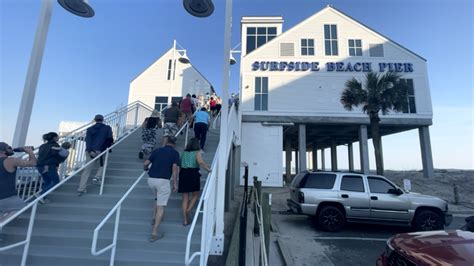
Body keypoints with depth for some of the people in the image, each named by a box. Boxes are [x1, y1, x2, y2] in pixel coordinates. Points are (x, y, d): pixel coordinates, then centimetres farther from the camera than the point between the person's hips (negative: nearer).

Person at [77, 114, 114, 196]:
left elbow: (88, 140, -1)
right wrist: (108, 146, 14)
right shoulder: (107, 128, 9)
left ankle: (81, 189, 4)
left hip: (90, 152, 2)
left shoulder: (90, 129, 14)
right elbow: (110, 139, -4)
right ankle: (97, 177, 3)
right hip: (100, 151, -2)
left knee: (87, 170, 5)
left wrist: (90, 151, -10)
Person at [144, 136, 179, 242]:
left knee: (158, 198, 32)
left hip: (151, 179, 5)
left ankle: (154, 218, 35)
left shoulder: (157, 150, 11)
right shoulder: (175, 153, 2)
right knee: (161, 206, 2)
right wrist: (175, 183, -4)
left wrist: (146, 169, 31)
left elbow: (146, 164, 8)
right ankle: (154, 233, 3)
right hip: (163, 180, -5)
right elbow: (174, 168, -9)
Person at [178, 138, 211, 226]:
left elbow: (179, 165, 12)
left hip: (183, 173, 4)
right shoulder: (197, 153, 0)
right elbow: (200, 162, -18)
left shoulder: (184, 153, 12)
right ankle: (188, 210, 0)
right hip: (193, 173, -4)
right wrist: (208, 168, -10)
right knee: (195, 194, 17)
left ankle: (185, 220, 14)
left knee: (185, 198, 10)